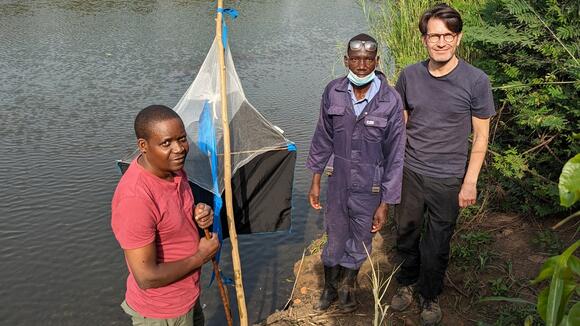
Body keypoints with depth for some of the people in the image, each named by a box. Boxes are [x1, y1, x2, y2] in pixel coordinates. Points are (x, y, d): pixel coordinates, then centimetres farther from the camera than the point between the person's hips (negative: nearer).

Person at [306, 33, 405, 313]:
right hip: (337, 184, 2)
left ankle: (347, 285, 47)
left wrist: (385, 203, -9)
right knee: (334, 241, 19)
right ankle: (330, 286, 46)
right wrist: (315, 180, 7)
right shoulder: (333, 92, -8)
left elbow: (395, 155, -11)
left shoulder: (390, 100, -17)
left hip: (369, 190, -1)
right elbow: (323, 138, 4)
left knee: (360, 245, 18)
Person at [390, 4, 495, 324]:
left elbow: (481, 135, -6)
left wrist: (470, 182, -8)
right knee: (406, 234, 16)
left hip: (448, 180, -2)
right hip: (410, 173, 3)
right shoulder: (409, 75, -4)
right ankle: (407, 283, 42)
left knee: (437, 244, 11)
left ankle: (430, 296, 35)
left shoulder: (476, 81, -12)